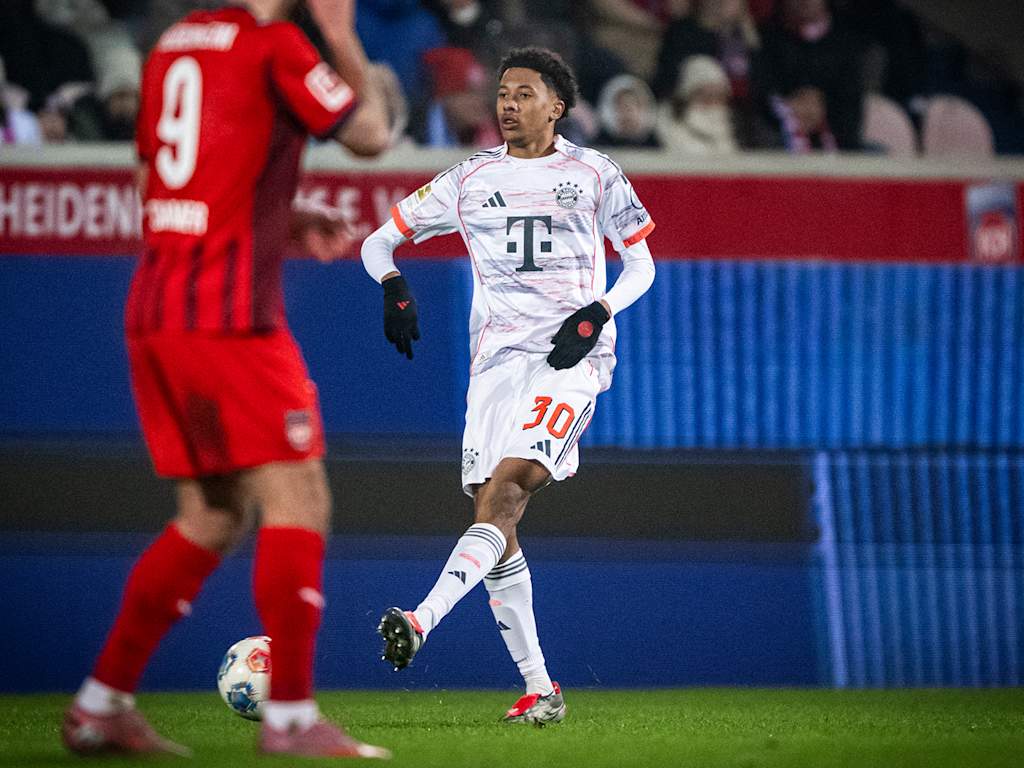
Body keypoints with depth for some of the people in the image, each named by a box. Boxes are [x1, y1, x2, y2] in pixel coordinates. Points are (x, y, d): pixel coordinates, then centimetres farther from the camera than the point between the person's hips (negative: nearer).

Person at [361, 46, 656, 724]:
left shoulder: (594, 175, 7)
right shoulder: (472, 179, 12)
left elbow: (641, 265, 13)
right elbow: (379, 241, 15)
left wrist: (596, 314, -6)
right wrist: (393, 288, -7)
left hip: (571, 356, -4)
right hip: (498, 357, 4)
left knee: (505, 488, -25)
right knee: (496, 520, -4)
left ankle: (422, 622, -39)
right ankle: (539, 689, 2)